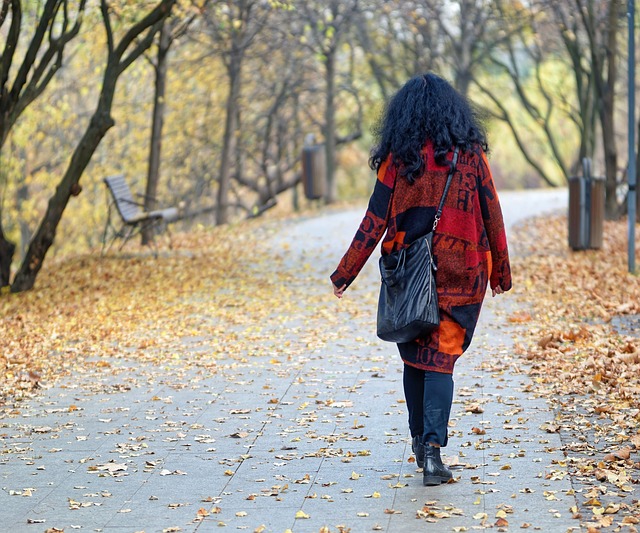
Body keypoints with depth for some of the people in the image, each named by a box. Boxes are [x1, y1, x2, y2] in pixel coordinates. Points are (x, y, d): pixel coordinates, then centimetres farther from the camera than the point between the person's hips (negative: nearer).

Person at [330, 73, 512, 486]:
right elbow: (492, 217, 3)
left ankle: (421, 441, 25)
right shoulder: (470, 154, -1)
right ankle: (433, 447, -16)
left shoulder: (398, 158, -3)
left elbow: (375, 221, -4)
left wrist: (346, 273, 3)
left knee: (414, 359, 15)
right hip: (460, 277, 0)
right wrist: (500, 272, 13)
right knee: (440, 361, 0)